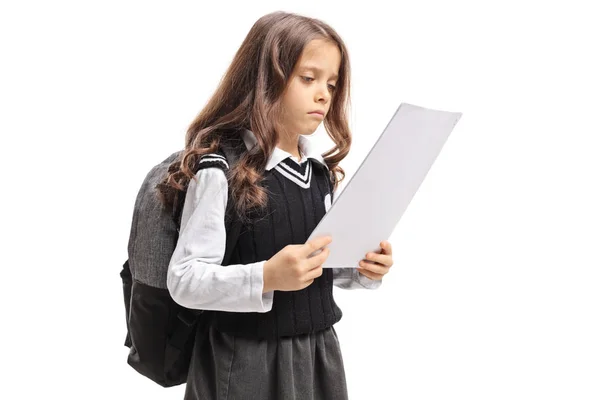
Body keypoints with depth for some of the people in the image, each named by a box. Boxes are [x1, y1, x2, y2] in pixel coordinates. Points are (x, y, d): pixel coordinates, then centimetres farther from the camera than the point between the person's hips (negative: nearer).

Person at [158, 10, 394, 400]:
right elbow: (184, 280, -19)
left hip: (318, 354, 7)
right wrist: (266, 277, -31)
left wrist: (362, 269, -2)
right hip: (246, 362, -6)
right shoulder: (220, 170, -16)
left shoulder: (321, 172, 6)